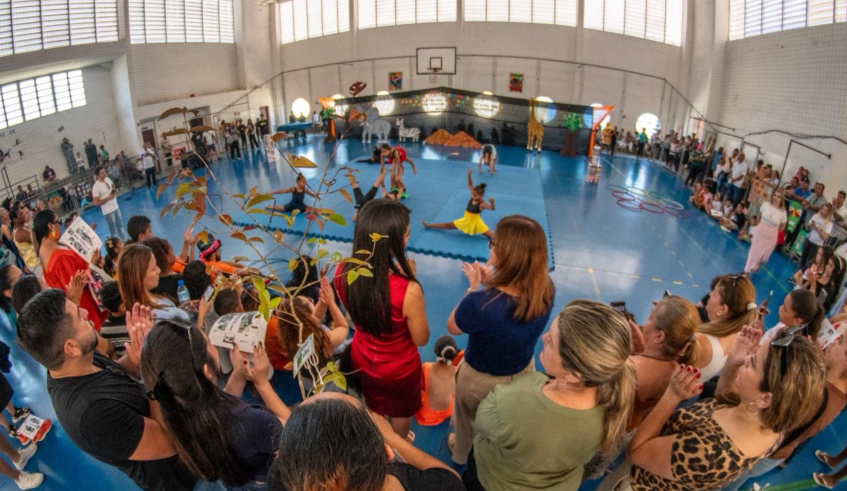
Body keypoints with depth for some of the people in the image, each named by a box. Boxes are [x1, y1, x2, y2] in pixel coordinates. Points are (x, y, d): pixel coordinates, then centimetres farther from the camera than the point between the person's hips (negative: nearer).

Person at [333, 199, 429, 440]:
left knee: (373, 412, 35)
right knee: (401, 412, 32)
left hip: (362, 361, 4)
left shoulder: (342, 273, -24)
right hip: (399, 369, -4)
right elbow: (421, 339, -21)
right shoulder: (408, 290, -41)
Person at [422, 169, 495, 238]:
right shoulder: (473, 197, -8)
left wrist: (492, 202, -63)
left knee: (491, 236, -11)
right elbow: (470, 185, -7)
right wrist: (469, 175, -22)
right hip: (466, 221, 6)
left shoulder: (482, 204, -26)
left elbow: (492, 208, -41)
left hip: (475, 223, -6)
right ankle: (429, 225, 25)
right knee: (448, 225, 16)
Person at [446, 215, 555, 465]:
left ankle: (461, 457, 60)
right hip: (524, 372, 5)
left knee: (467, 421, 31)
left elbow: (452, 327, -19)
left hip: (481, 380, -4)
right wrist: (490, 284, -12)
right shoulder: (546, 289, -25)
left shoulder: (480, 303, -42)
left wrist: (474, 288, -13)